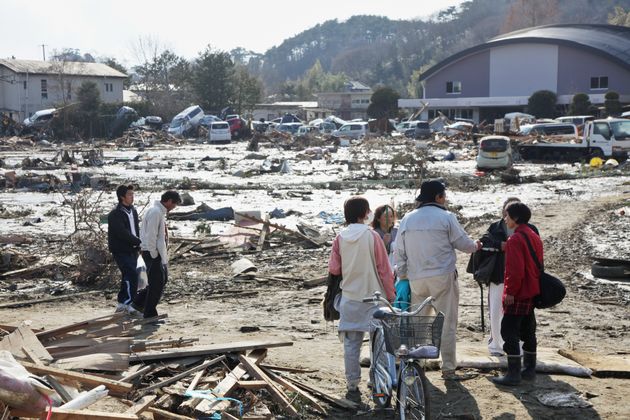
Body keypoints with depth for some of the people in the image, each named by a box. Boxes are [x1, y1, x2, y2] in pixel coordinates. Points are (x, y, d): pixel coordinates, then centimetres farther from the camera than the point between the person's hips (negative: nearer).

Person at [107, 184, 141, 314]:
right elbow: (123, 233, -22)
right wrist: (139, 242, -18)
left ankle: (122, 303, 21)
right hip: (120, 251, -8)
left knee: (128, 276, 11)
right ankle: (128, 303, -12)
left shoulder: (133, 211, 11)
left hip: (132, 250, 8)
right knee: (132, 274, -17)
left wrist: (138, 246, 5)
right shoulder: (115, 214, -14)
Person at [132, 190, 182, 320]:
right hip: (152, 253, -10)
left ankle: (139, 302, 26)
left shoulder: (160, 212, 13)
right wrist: (154, 255, -17)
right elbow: (150, 236, -22)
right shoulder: (155, 212, -18)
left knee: (162, 280, 16)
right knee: (157, 282, -3)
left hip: (159, 253, 10)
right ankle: (149, 313, 9)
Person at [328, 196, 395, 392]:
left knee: (351, 342, 9)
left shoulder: (339, 238, -2)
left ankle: (352, 382, 13)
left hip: (349, 297, 3)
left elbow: (334, 269, 2)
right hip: (373, 295, -3)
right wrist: (390, 294, 2)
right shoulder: (372, 236, -11)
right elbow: (384, 269, -7)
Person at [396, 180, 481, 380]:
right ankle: (448, 368, 4)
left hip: (416, 279, 4)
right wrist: (476, 245, 22)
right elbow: (463, 243, 1)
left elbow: (399, 251, 8)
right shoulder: (446, 217, -6)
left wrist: (402, 275, 17)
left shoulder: (407, 219, 7)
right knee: (447, 322, 3)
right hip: (442, 277, -4)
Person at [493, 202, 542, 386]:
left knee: (509, 331, -7)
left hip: (518, 295, -10)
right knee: (528, 331, 16)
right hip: (532, 292, 10)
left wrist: (510, 292, -18)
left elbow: (515, 269, -23)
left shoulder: (515, 239, -17)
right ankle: (530, 369, 22)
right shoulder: (535, 237, 13)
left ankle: (514, 374, -8)